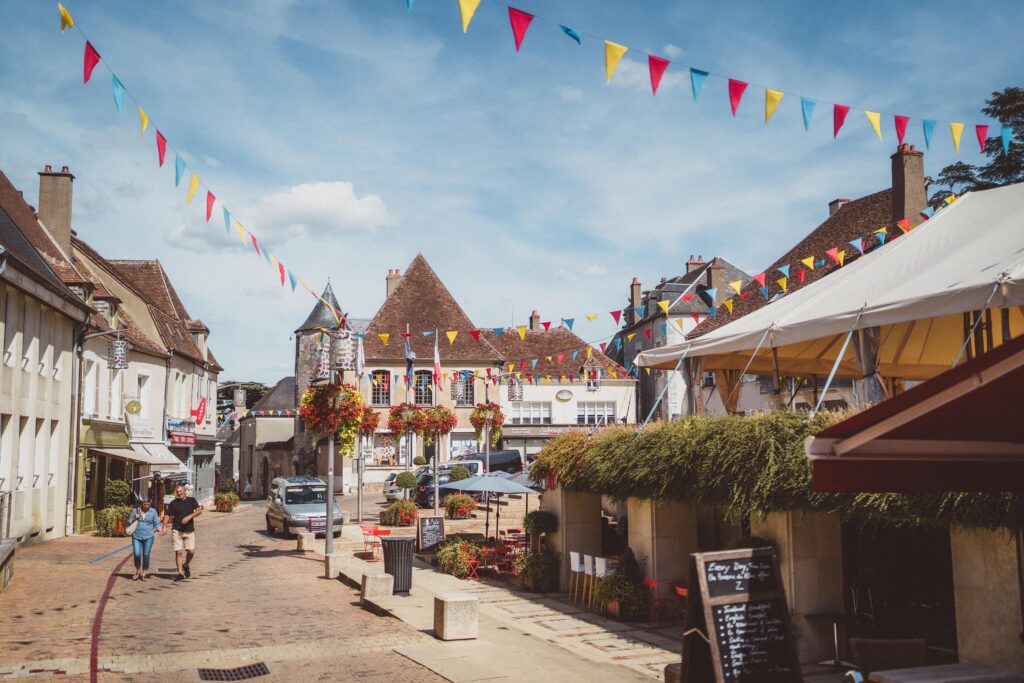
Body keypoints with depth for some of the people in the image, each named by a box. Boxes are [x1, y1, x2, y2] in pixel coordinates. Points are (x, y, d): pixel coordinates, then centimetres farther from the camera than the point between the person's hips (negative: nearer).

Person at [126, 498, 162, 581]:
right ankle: (138, 571, 17)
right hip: (136, 536, 1)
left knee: (146, 555, -2)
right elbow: (128, 522, 13)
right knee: (137, 554, -8)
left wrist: (161, 530, -13)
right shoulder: (135, 511, 6)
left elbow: (157, 524, 6)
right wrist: (135, 518, -7)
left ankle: (144, 573, 12)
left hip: (148, 537, 0)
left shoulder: (153, 512, 6)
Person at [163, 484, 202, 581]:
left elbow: (199, 511, -4)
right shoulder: (173, 503, 6)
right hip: (177, 531, 0)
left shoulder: (191, 500, 7)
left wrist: (189, 516, -19)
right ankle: (180, 573, 2)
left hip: (189, 531, 0)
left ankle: (186, 565, 22)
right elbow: (167, 515, 3)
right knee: (179, 552, -5)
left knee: (191, 551, -7)